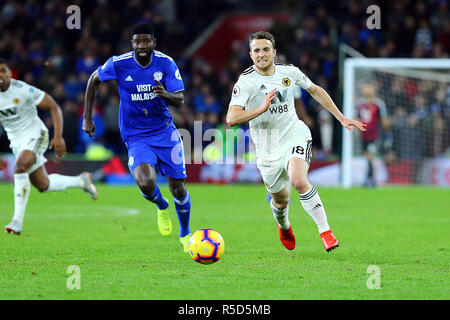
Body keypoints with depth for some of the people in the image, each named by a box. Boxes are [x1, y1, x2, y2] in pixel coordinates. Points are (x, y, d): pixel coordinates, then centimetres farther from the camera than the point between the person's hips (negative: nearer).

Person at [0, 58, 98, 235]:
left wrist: (58, 137, -21)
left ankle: (17, 221, -32)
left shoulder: (23, 90, -19)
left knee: (20, 167, -33)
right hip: (16, 141, 6)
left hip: (34, 135, -6)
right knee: (43, 186, 9)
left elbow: (54, 108, -13)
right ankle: (81, 181, 37)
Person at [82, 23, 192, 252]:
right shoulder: (119, 64, -11)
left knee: (178, 189, 3)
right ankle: (162, 207, 12)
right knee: (146, 183, -26)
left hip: (165, 131, 2)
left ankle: (185, 235, 31)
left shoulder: (166, 63, -8)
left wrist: (165, 94, -33)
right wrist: (87, 118, 5)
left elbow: (180, 100, -9)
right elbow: (93, 80, 6)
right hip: (136, 137, -2)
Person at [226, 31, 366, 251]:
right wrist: (261, 109, -35)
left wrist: (342, 118, 17)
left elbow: (315, 91, 17)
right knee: (281, 201, 12)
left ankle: (325, 231, -20)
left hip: (295, 136, 0)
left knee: (299, 181, -29)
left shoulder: (289, 72, -1)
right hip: (267, 149, 0)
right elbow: (231, 118, -24)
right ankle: (284, 227, 49)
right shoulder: (246, 82, -13)